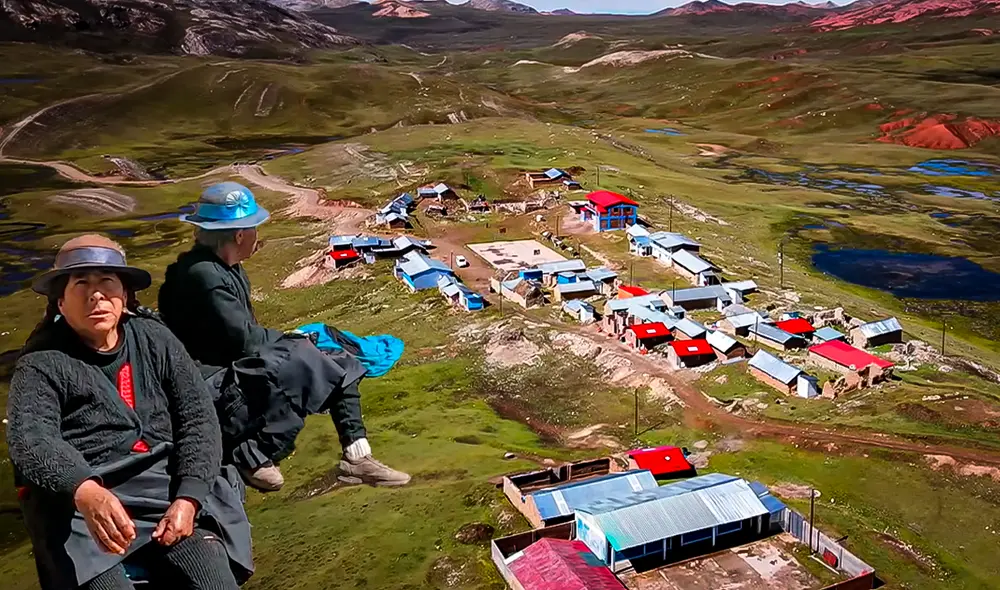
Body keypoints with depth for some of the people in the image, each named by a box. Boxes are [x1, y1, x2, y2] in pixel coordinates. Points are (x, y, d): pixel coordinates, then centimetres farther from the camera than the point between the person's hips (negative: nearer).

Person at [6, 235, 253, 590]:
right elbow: (30, 440, -17)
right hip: (76, 505, -2)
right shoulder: (41, 363, 0)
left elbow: (199, 418, 3)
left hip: (164, 490, 2)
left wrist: (187, 498, -12)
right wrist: (86, 492, -38)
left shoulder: (155, 340, 8)